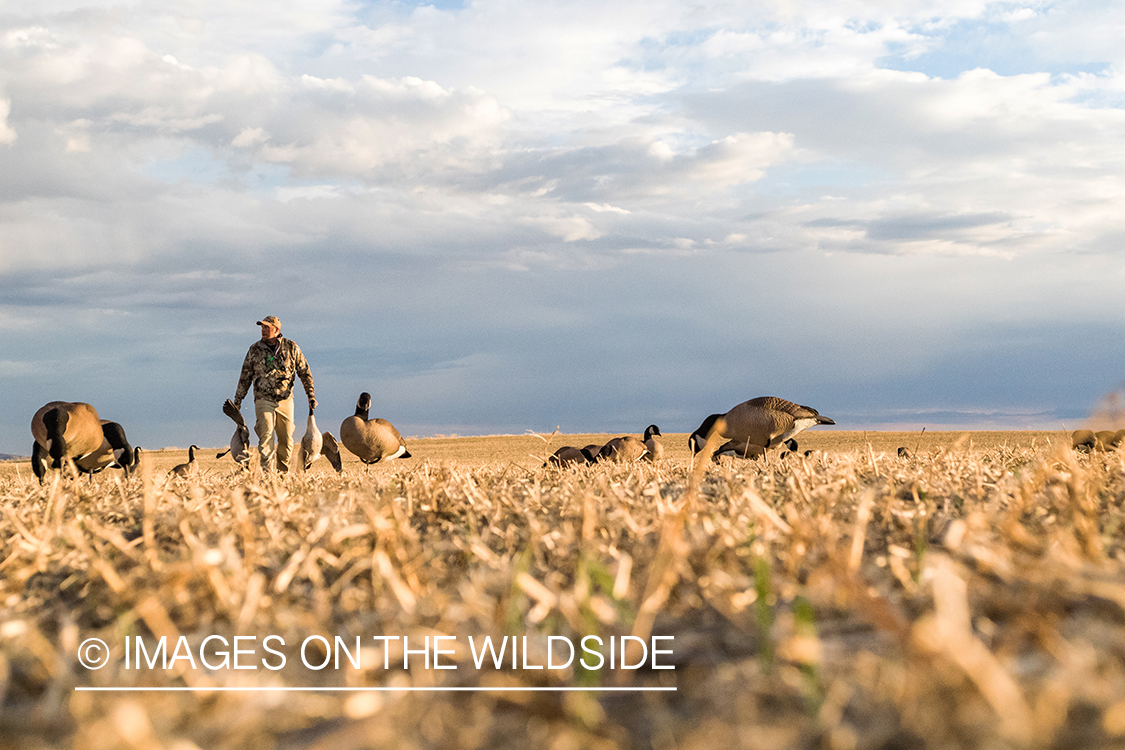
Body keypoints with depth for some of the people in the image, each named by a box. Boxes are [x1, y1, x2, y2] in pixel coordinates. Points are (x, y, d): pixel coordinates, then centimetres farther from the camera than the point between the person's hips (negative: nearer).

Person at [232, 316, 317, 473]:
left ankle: (283, 472, 20)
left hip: (285, 400, 1)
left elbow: (305, 373, 9)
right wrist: (238, 400, 12)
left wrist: (311, 396, 3)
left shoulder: (291, 348, 3)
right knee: (266, 437, -14)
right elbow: (245, 377, 13)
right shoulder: (255, 349, 4)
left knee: (286, 440, 5)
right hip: (264, 400, -1)